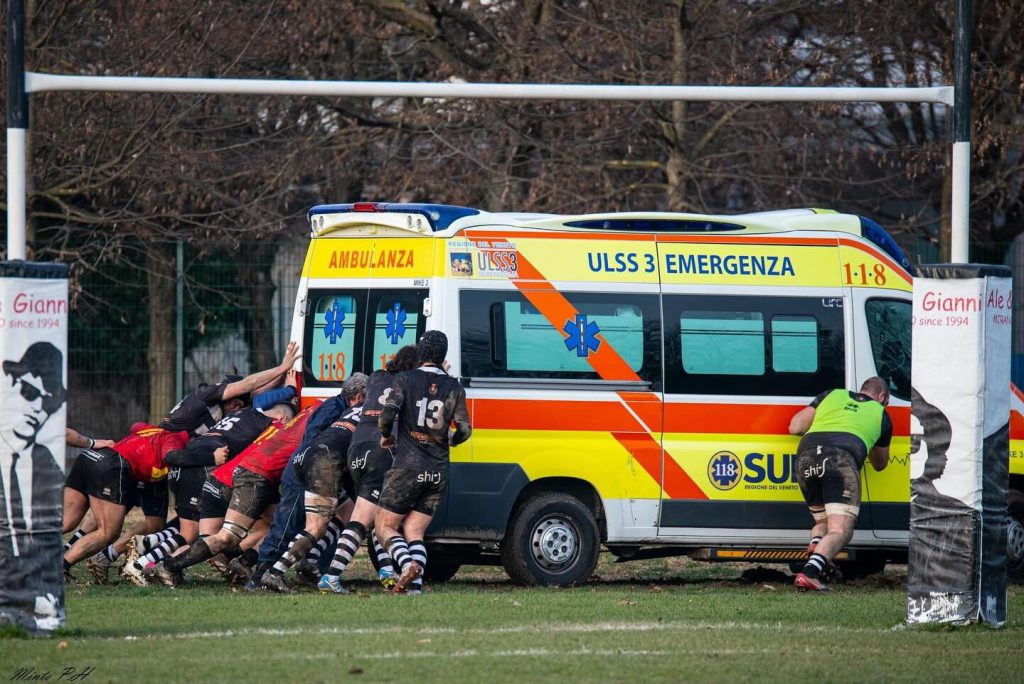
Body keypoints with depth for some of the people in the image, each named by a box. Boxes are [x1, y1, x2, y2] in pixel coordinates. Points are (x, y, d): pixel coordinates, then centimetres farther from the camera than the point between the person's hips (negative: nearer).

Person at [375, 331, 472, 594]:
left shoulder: (407, 379, -1)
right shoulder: (454, 387, 8)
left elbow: (388, 413, -14)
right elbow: (464, 429, 5)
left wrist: (385, 436, 6)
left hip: (408, 466, -4)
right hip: (438, 471, 4)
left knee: (385, 525, 4)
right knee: (414, 532, 9)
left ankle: (408, 565, -22)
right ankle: (415, 586, -11)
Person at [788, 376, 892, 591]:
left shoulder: (833, 395, 30)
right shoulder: (880, 414, 29)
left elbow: (794, 427, 24)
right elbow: (880, 464, 42)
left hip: (807, 455, 3)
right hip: (843, 457, -3)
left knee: (823, 522, 24)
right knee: (840, 531, -9)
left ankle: (816, 543, -10)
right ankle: (809, 572, -35)